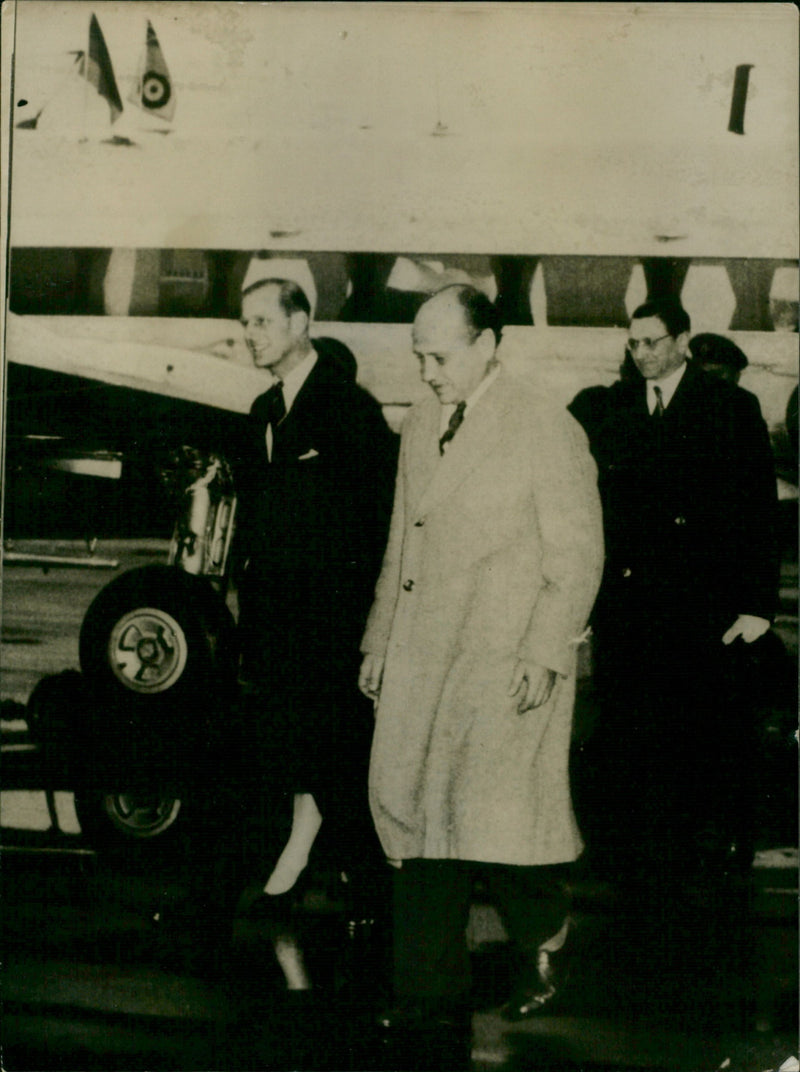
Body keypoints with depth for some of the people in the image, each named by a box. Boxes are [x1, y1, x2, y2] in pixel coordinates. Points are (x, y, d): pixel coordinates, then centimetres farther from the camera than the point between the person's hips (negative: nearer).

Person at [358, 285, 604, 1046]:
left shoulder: (548, 431, -6)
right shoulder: (419, 428, 14)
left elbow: (577, 557, -7)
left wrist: (544, 655, -14)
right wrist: (378, 640, 17)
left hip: (505, 661, -6)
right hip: (421, 659, 6)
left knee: (495, 808, -12)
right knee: (414, 812, 4)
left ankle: (548, 951, 16)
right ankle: (432, 992, 15)